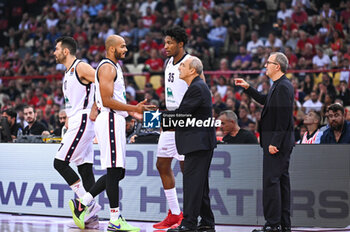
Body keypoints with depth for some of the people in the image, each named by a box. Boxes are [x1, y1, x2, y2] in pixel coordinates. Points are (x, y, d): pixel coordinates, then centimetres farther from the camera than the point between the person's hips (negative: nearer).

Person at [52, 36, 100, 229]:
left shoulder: (81, 67, -9)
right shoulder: (68, 72, 21)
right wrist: (68, 121, 21)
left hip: (83, 122, -10)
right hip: (76, 124, 10)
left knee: (60, 162, -12)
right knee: (84, 168, 5)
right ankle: (91, 217, 4)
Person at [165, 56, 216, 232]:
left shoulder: (197, 88, -14)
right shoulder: (198, 86, 19)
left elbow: (182, 112, -19)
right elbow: (184, 113, 19)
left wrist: (160, 116, -9)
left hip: (197, 143, -11)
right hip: (200, 142, 11)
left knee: (192, 181, -11)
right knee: (200, 183, 13)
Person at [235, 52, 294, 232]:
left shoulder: (283, 87, -17)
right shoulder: (279, 85, 15)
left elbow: (283, 118, -22)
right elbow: (265, 101, 33)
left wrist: (274, 143, -24)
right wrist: (248, 88, 27)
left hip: (277, 142, -11)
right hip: (281, 142, 11)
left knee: (270, 181, -10)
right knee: (282, 180, 12)